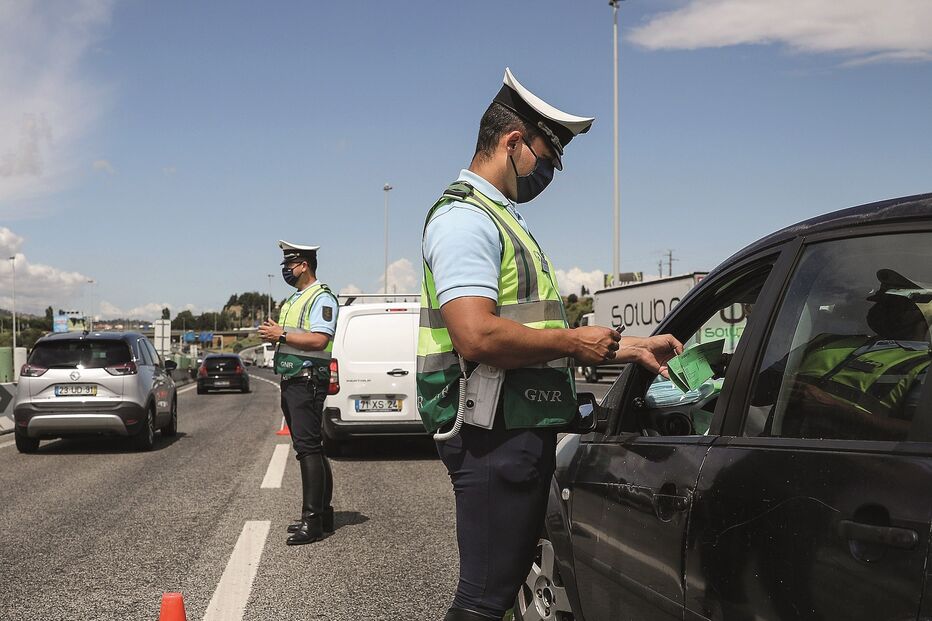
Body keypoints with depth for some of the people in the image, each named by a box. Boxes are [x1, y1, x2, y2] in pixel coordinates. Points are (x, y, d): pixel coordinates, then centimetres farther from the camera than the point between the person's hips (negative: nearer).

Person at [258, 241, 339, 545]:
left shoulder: (321, 298, -9)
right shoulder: (293, 300, 22)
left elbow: (318, 340, -22)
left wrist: (281, 334, -17)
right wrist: (273, 334, 7)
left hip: (308, 380, -10)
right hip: (290, 381, 10)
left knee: (307, 446, -14)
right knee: (308, 448, 12)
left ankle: (312, 520, -15)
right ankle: (322, 513, 18)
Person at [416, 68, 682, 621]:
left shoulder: (503, 219, 21)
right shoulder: (466, 217, -12)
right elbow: (478, 337, -27)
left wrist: (630, 347, 19)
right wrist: (573, 341, -14)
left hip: (524, 431, 11)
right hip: (495, 434, -11)